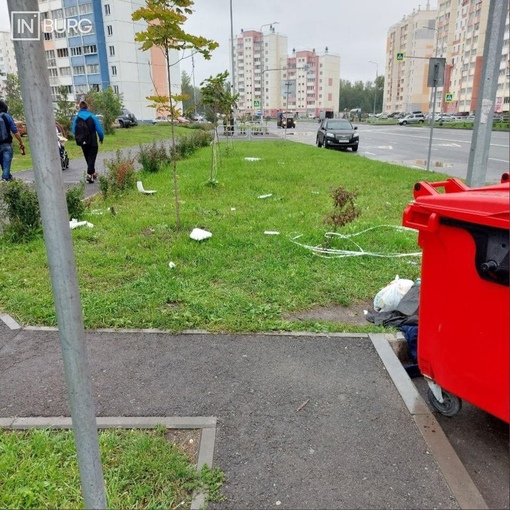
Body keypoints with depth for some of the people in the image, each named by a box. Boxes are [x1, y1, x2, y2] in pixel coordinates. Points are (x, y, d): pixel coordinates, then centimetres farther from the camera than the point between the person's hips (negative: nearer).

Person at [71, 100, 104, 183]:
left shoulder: (76, 118, -4)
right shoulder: (92, 117, -11)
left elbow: (74, 130, -5)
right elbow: (99, 129, -11)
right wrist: (101, 138, 6)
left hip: (83, 143, 3)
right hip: (92, 142, -3)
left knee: (88, 158, 19)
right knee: (92, 158, 2)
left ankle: (92, 173, 33)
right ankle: (89, 175, -11)